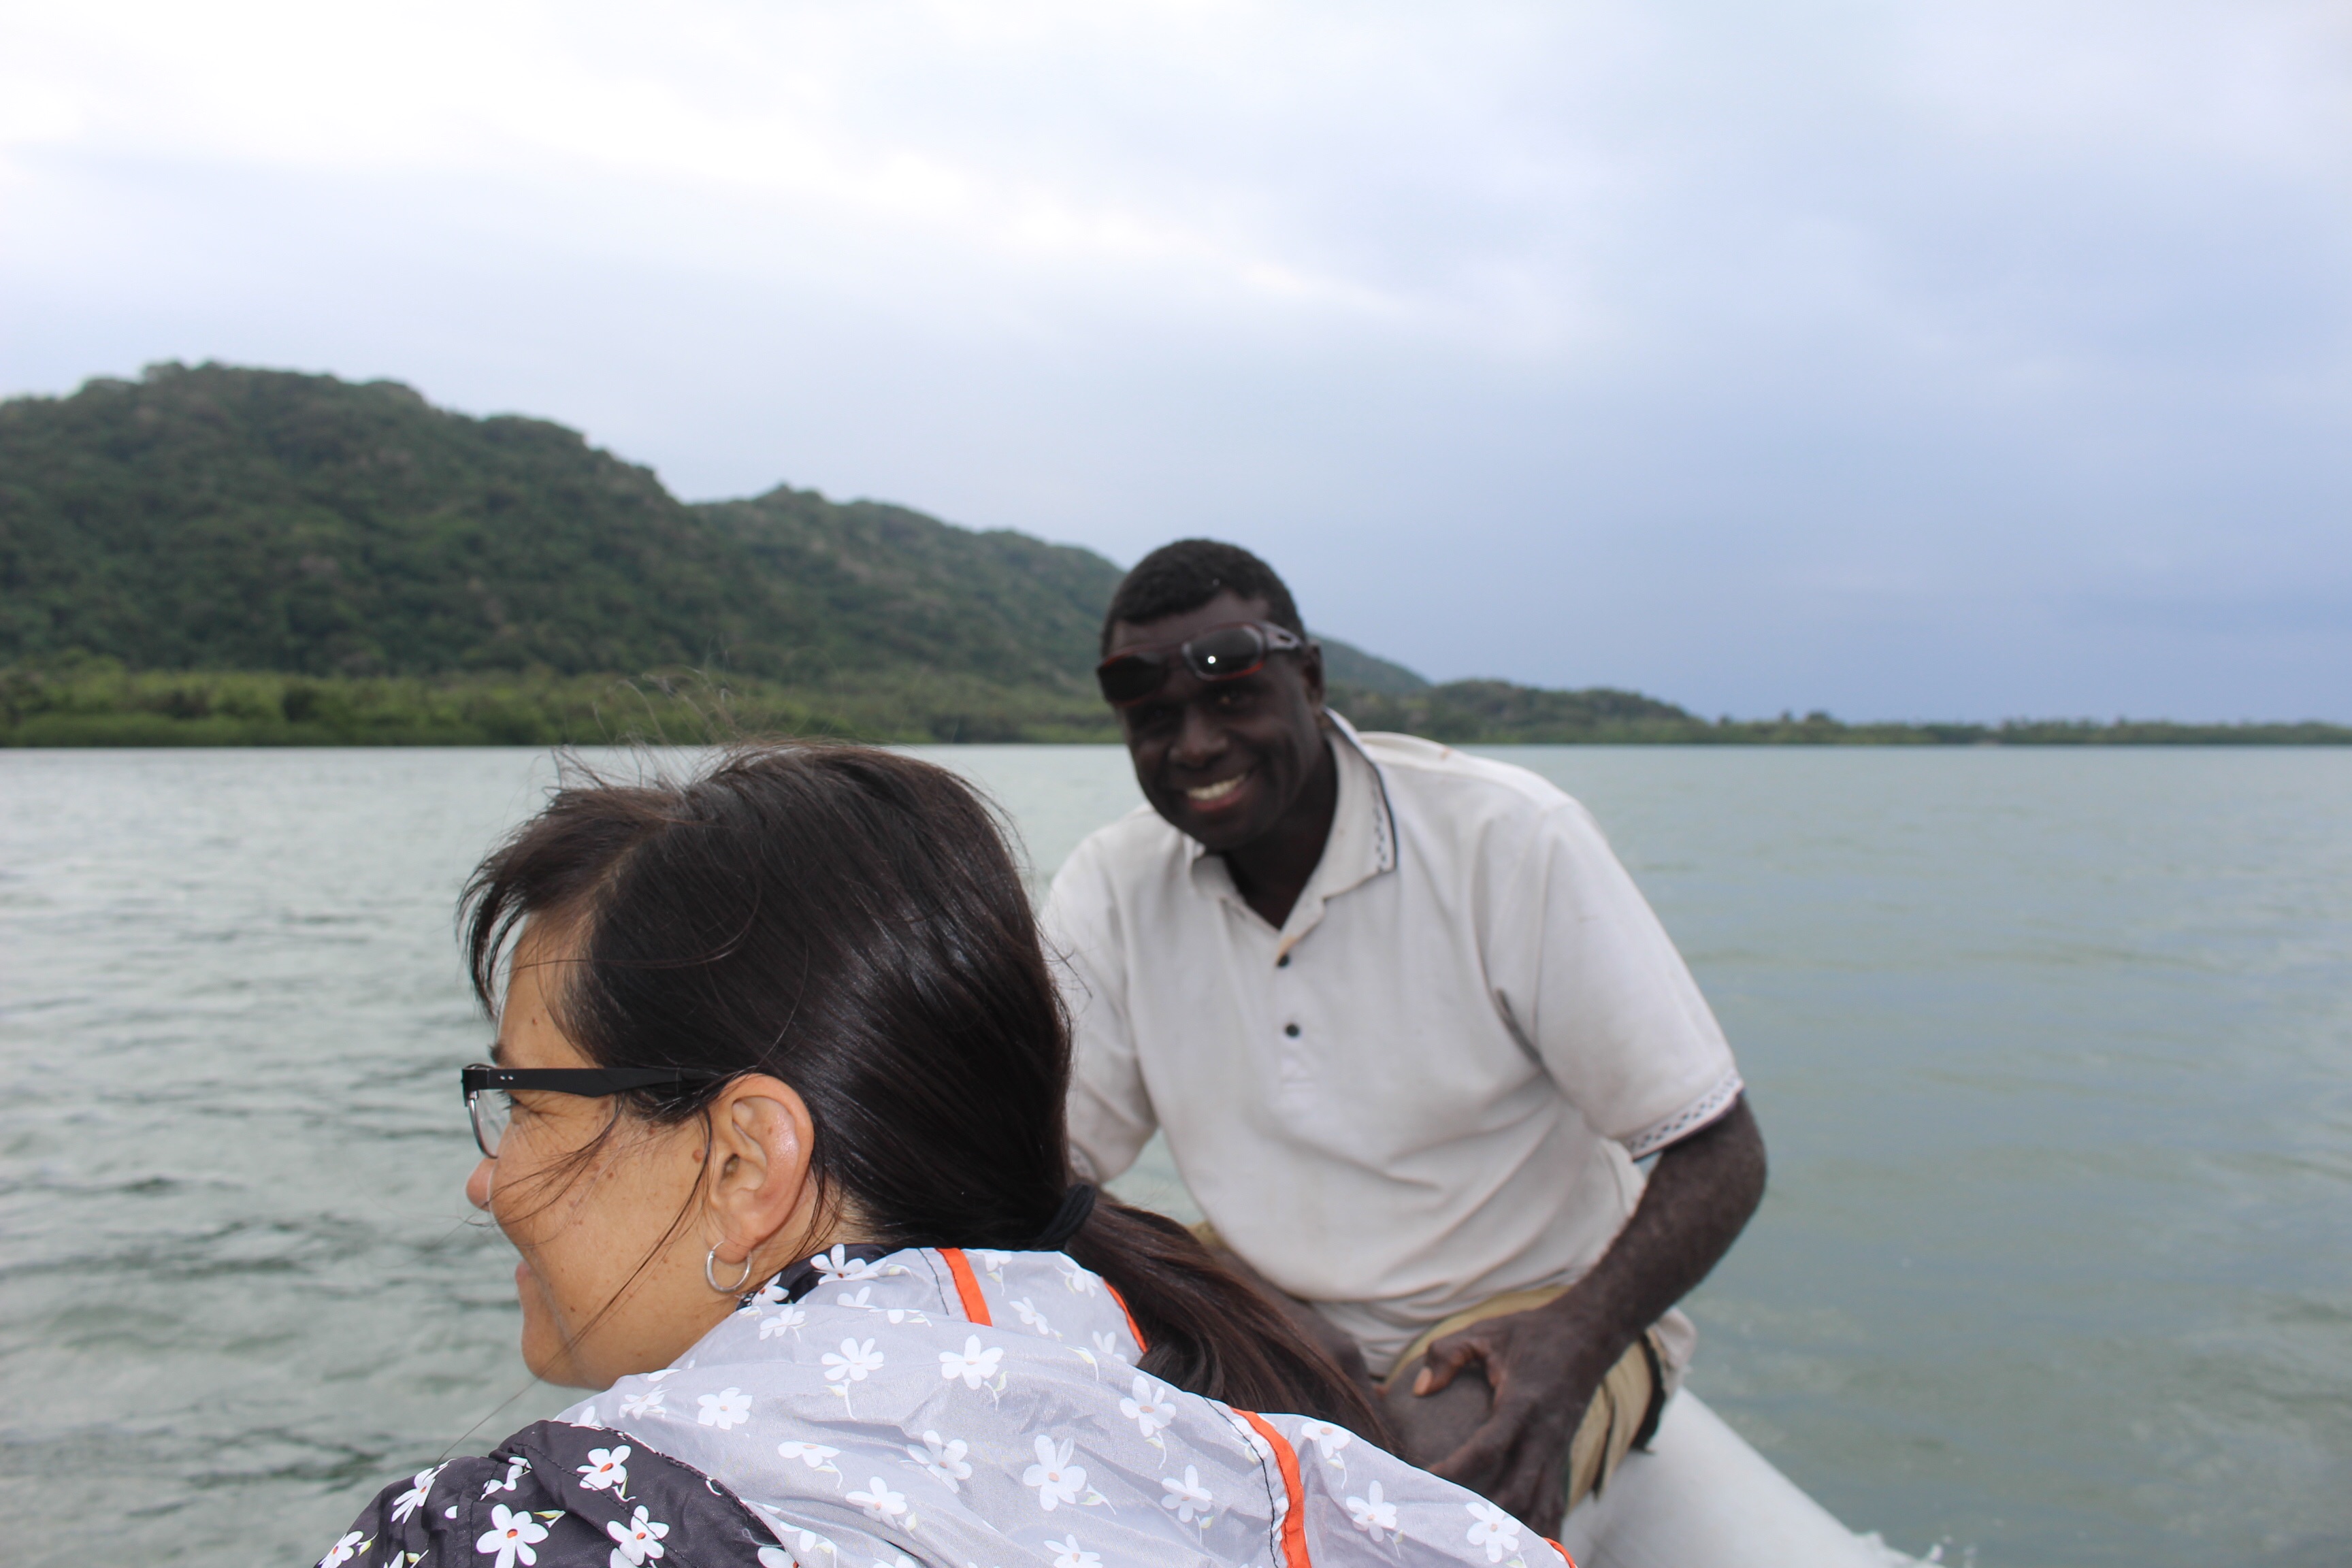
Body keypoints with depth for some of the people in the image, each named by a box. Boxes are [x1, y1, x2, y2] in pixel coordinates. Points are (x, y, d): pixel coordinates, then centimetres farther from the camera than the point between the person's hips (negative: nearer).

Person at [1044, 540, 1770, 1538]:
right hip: (1270, 1314, 3)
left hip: (1530, 1313, -3)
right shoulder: (1109, 890, -6)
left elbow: (1720, 1155, -14)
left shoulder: (1511, 840, -17)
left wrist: (1571, 1346, -32)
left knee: (1432, 1475, -34)